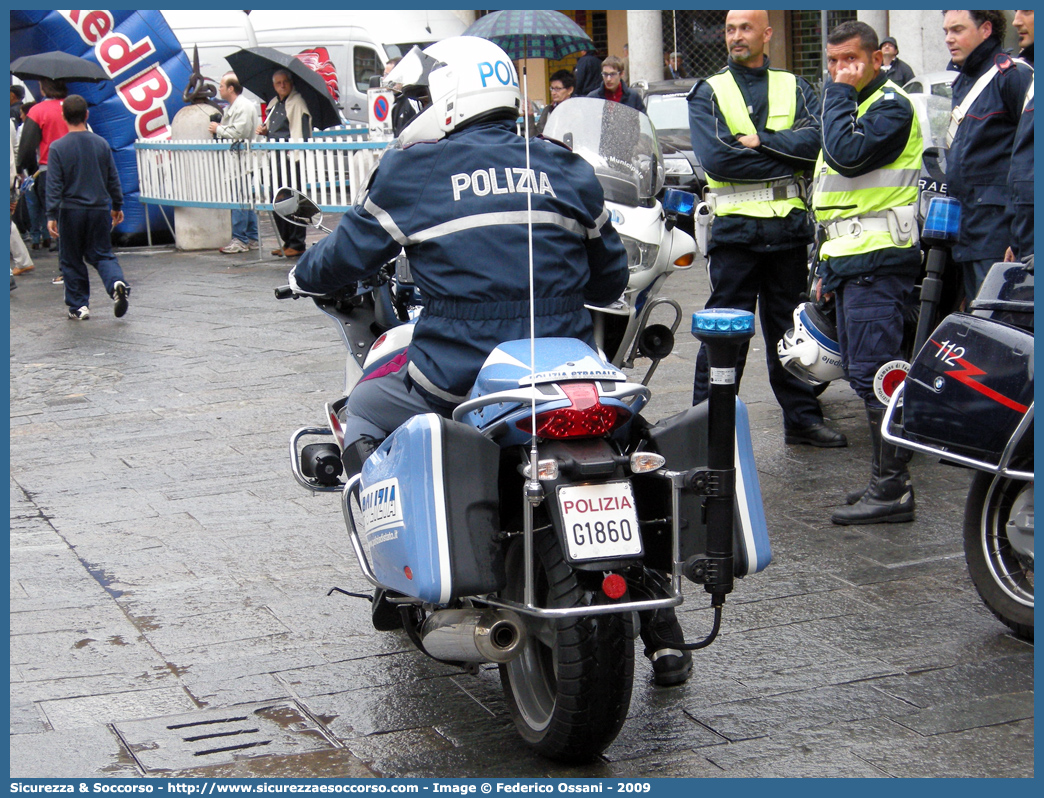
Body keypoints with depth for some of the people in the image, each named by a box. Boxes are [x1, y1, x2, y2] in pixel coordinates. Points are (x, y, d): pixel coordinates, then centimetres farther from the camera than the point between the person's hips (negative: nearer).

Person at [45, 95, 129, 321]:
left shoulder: (58, 147, -8)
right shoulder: (101, 144, 2)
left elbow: (54, 185, -11)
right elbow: (113, 179, 9)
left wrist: (51, 215, -10)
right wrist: (117, 206, 20)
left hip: (71, 211, -2)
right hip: (99, 209, 2)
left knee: (71, 260, 10)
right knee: (102, 254, 10)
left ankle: (79, 306, 12)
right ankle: (117, 283, -19)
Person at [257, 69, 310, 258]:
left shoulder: (297, 103, -6)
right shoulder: (275, 105, 20)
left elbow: (302, 132, -13)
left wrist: (299, 154, -21)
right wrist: (264, 131, 11)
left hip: (291, 157, -9)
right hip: (276, 159, 9)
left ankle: (297, 244, -2)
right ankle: (286, 242, 18)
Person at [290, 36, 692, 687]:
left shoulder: (412, 170, 1)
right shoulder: (566, 169, 11)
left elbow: (346, 259, 8)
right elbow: (612, 277, 19)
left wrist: (306, 275, 31)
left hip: (457, 377, -3)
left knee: (364, 413, 25)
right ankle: (664, 635, 20)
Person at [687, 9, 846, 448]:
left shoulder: (794, 87, 12)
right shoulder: (708, 92, 4)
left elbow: (815, 140, -6)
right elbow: (715, 158, -11)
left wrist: (760, 140, -14)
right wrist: (785, 158, -10)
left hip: (788, 222, 3)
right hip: (734, 226, -3)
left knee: (791, 329, 12)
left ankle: (801, 417, 20)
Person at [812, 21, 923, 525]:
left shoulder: (891, 106, -8)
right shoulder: (851, 106, 23)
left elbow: (848, 155, -26)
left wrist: (839, 94, -13)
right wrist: (828, 265, 25)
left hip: (878, 261, -10)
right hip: (851, 260, 10)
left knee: (872, 373, -13)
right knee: (862, 372, 11)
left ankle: (891, 491, -12)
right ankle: (888, 480, 17)